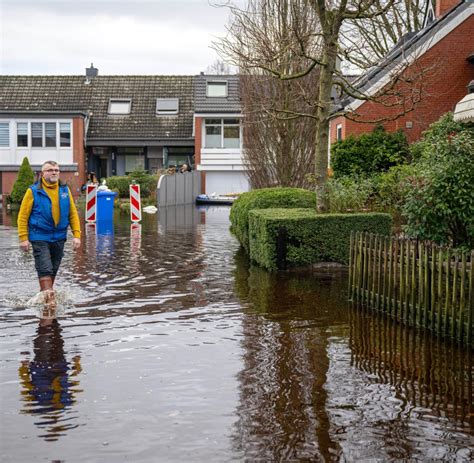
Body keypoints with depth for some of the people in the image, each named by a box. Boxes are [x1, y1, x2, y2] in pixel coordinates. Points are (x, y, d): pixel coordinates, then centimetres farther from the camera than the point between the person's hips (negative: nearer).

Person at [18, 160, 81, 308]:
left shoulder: (65, 190, 4)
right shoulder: (33, 191, -6)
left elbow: (73, 214, 7)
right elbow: (23, 216, -4)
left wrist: (76, 235, -1)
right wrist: (23, 238, -9)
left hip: (59, 238, 4)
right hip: (40, 237, -4)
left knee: (53, 270, 13)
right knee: (45, 269, -11)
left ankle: (44, 295, 29)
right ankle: (48, 297, -9)